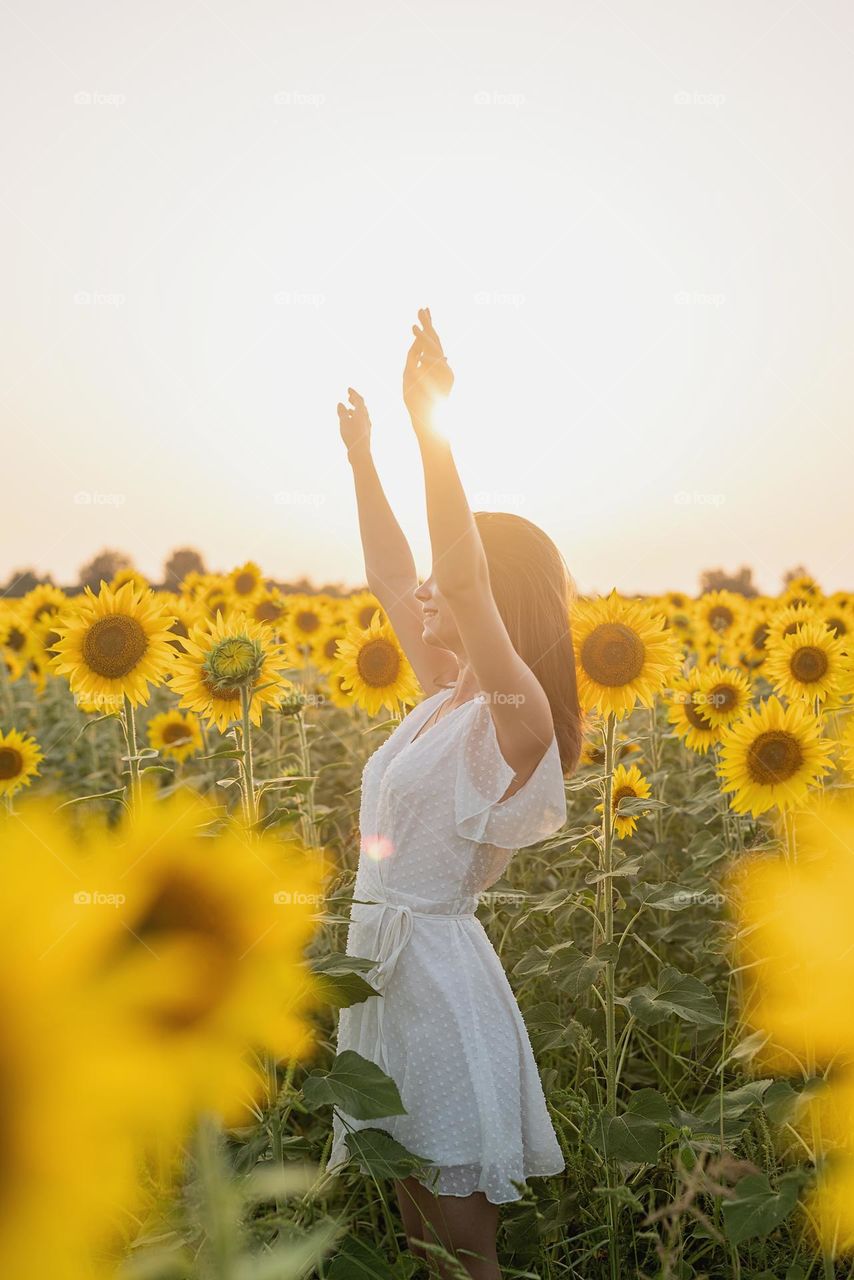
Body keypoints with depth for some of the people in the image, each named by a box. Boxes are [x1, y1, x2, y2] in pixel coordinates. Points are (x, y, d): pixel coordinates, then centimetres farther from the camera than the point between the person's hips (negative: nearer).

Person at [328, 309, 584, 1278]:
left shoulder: (515, 715, -18)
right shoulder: (447, 694, 6)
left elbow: (463, 584, -35)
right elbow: (389, 581, 16)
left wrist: (433, 433, -38)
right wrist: (363, 461, 15)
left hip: (435, 965, -9)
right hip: (383, 954, 9)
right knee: (412, 1199, 21)